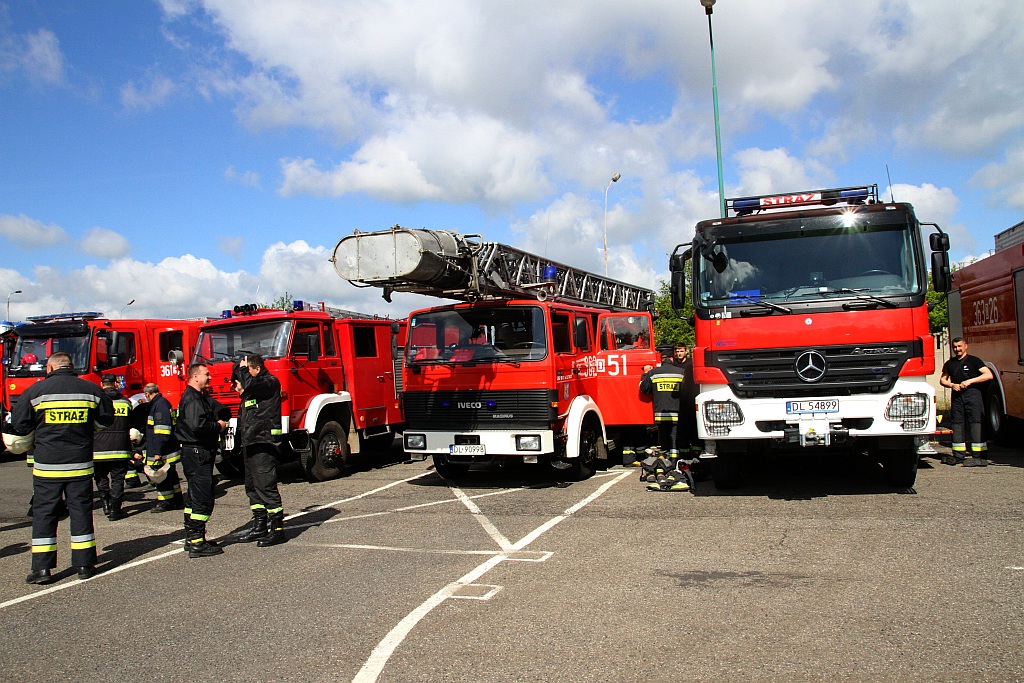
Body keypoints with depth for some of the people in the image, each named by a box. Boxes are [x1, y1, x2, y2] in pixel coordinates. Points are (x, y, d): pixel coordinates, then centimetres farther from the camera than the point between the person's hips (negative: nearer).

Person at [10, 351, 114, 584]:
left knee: (43, 513, 8)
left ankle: (42, 567, 7)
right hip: (80, 464, 1)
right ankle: (85, 565, 13)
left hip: (47, 465, -1)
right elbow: (106, 419, 11)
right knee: (81, 512, 8)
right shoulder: (91, 390, 0)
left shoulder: (36, 390, -4)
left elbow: (20, 425, 0)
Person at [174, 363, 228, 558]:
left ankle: (191, 537, 26)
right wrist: (218, 426, -15)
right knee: (203, 498, -10)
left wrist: (218, 424, 4)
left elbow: (213, 413, 23)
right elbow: (197, 425, -28)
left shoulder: (199, 397, 18)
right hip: (196, 452, -11)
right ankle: (197, 543, -8)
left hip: (196, 453, 11)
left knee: (194, 497, 17)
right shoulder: (193, 399, -16)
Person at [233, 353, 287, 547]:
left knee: (266, 486, -10)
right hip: (250, 443, 10)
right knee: (252, 487, 14)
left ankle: (277, 529, -7)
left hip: (264, 442, -10)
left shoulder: (270, 382, -8)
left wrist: (243, 369, -8)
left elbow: (250, 385, -26)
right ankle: (259, 526, 24)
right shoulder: (251, 392, 20)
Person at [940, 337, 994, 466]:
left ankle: (980, 457, -10)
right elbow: (942, 379, 20)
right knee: (957, 423, 6)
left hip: (972, 394, -5)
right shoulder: (949, 363, 15)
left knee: (976, 423, -9)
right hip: (957, 396, 5)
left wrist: (970, 381, -15)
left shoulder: (974, 361, 2)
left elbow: (989, 375, -6)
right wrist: (952, 385, -1)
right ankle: (959, 454, 12)